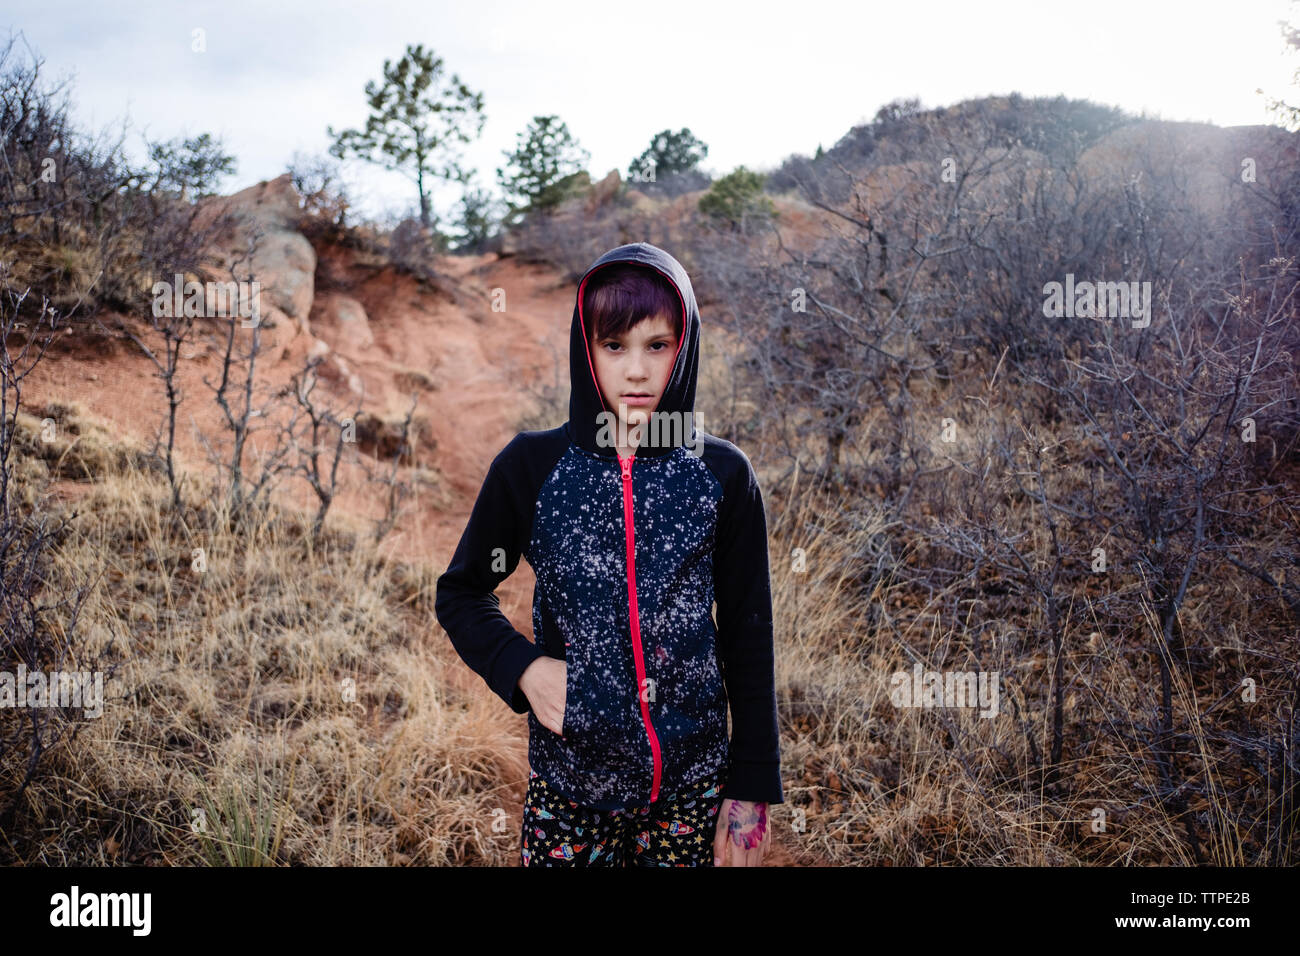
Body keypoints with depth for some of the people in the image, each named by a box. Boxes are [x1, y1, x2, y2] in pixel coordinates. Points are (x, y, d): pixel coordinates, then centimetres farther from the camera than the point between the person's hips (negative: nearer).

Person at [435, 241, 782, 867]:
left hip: (693, 785, 0)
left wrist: (752, 792, 0)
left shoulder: (723, 476, -5)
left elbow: (748, 636, 0)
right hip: (569, 779, 0)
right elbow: (459, 592, 7)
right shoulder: (531, 467, -6)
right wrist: (520, 667, -11)